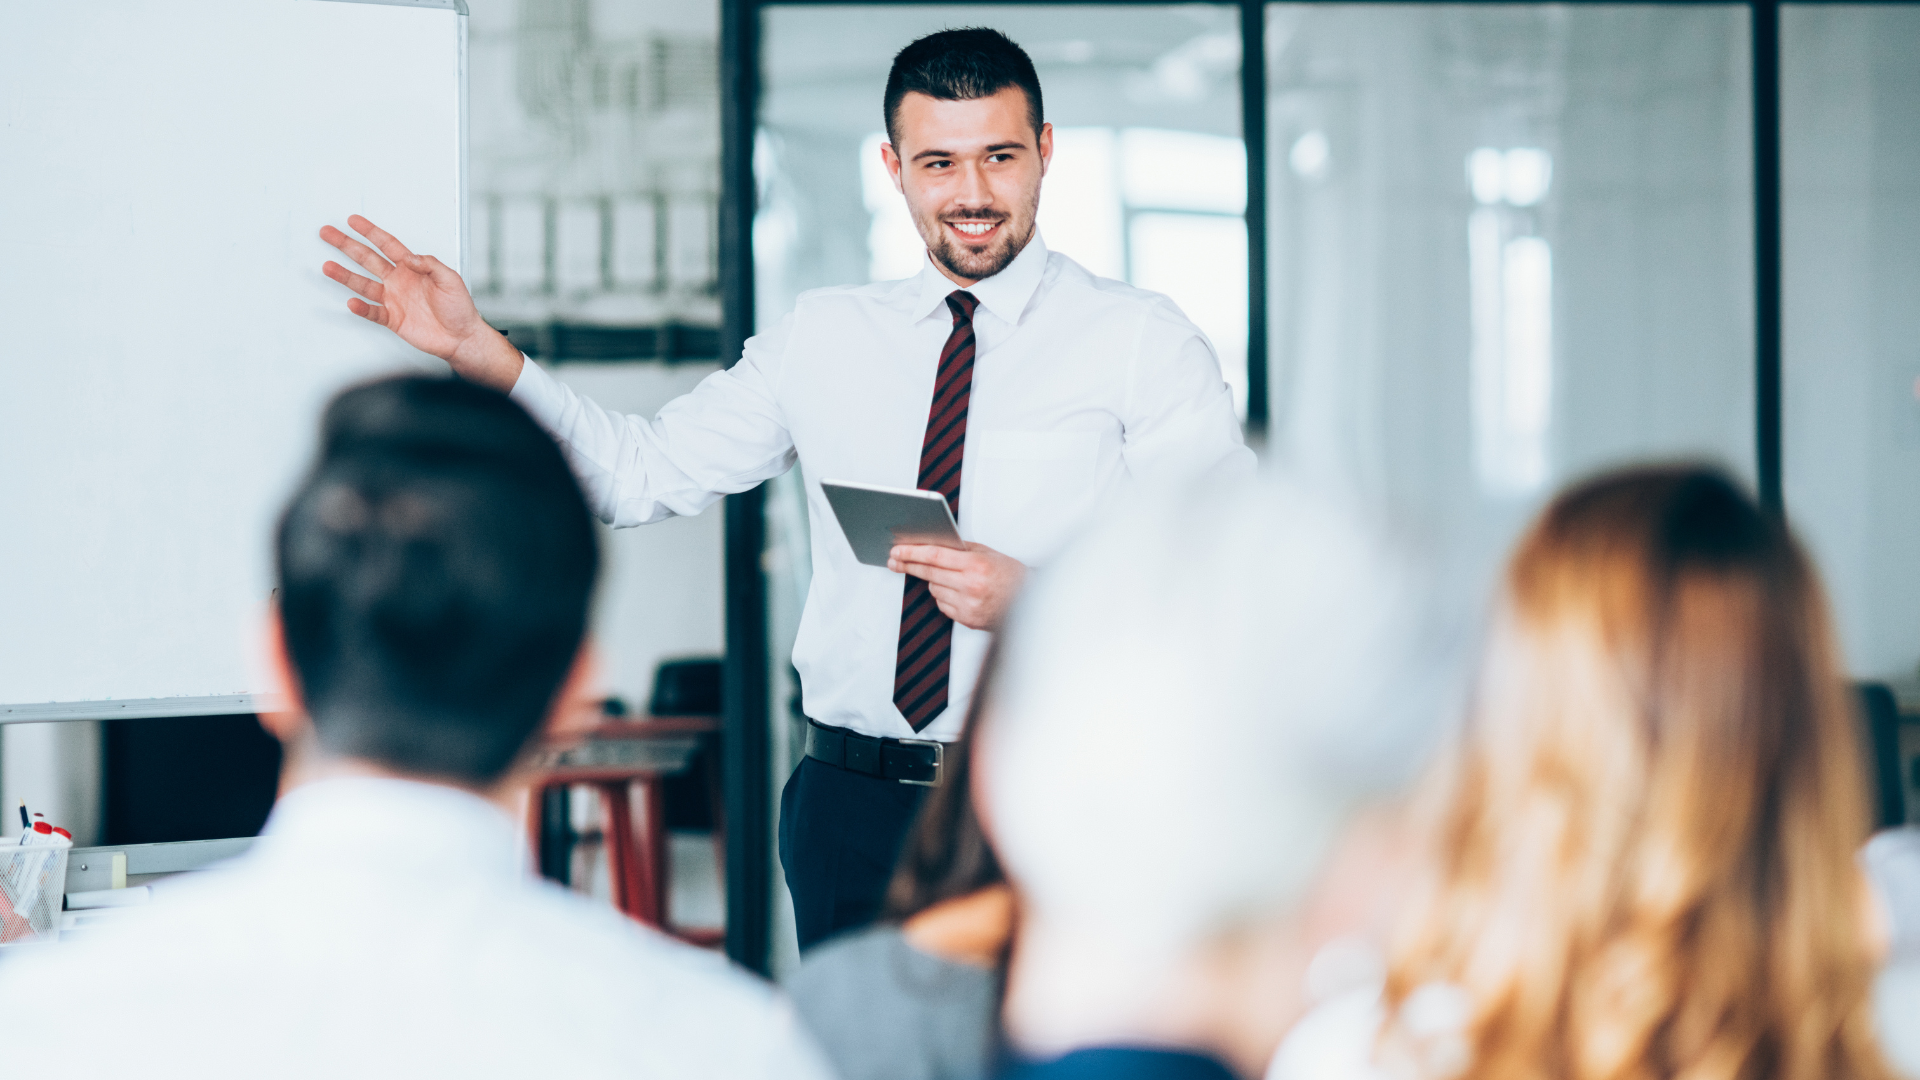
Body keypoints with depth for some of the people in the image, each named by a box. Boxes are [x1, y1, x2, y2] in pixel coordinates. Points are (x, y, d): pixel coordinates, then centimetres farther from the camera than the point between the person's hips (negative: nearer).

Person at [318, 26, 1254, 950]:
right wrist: (476, 351, 0)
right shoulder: (823, 337, 10)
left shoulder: (1142, 341, -1)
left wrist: (1036, 596, -20)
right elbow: (638, 473, 10)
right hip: (853, 803, 3)